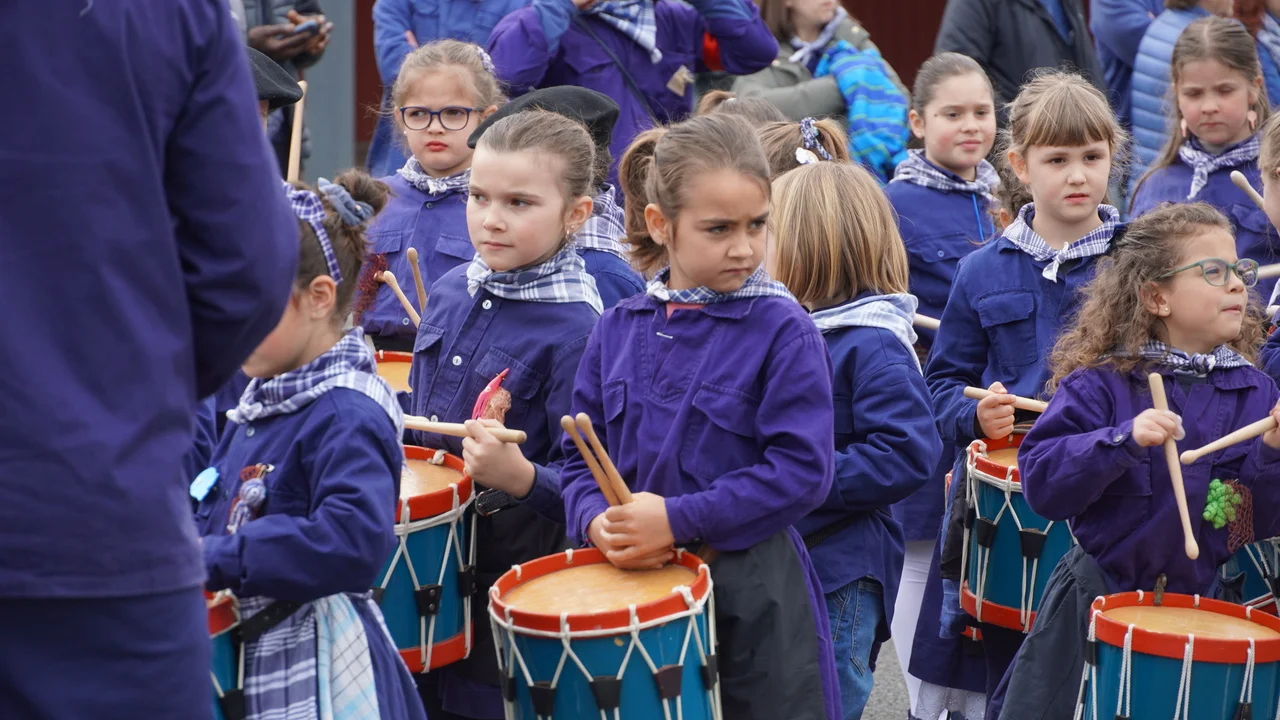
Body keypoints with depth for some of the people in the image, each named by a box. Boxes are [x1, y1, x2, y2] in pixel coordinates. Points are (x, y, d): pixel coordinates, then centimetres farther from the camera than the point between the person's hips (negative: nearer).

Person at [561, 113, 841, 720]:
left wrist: (679, 520, -19)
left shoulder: (782, 332, -9)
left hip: (751, 594, -4)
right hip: (634, 585, 4)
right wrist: (597, 518, -12)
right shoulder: (618, 330, 5)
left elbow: (802, 470, -15)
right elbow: (582, 453, 10)